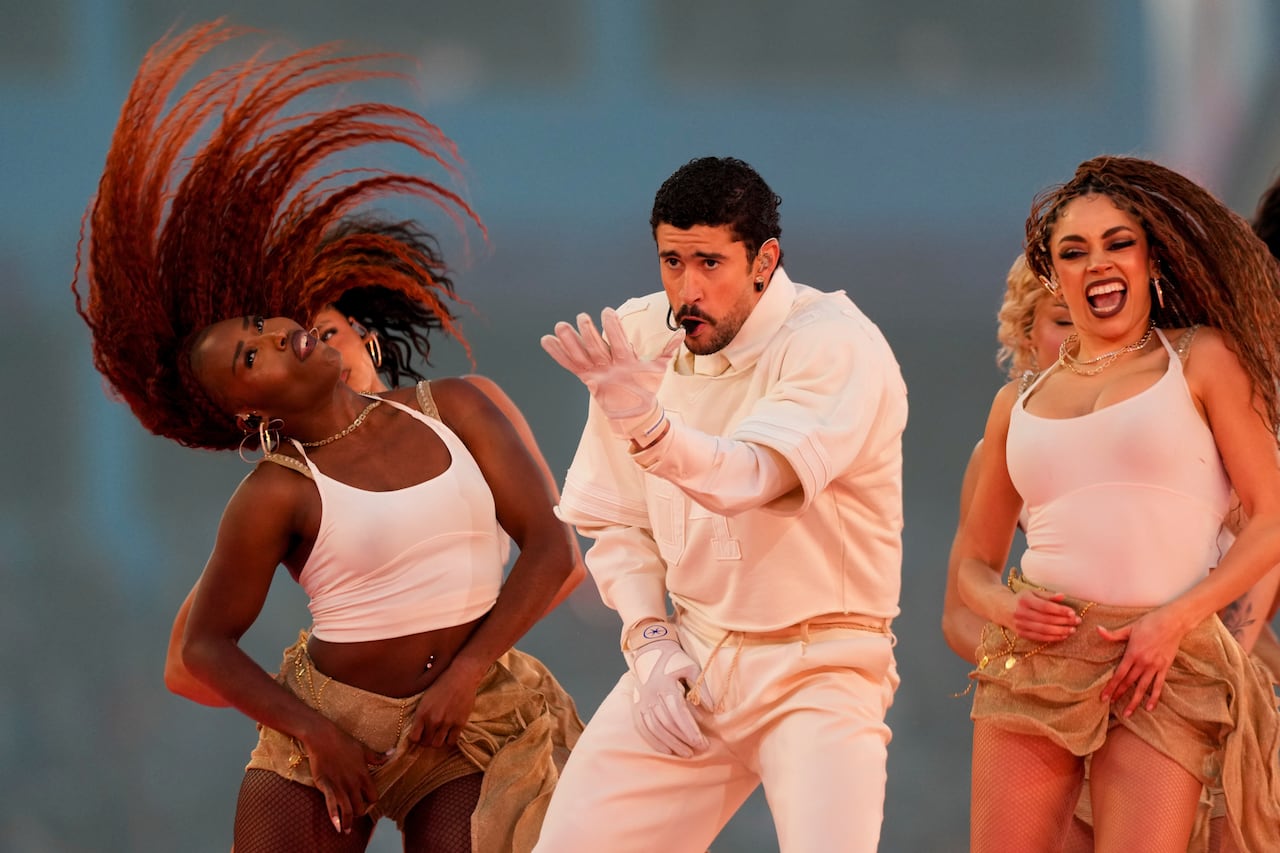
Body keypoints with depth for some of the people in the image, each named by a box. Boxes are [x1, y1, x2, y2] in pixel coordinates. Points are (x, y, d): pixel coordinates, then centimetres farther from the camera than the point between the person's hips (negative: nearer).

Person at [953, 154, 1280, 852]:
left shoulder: (1200, 361, 8)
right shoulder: (1018, 404, 17)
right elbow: (972, 560, 22)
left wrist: (1175, 619, -11)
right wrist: (1007, 608, -1)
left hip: (1163, 667, -3)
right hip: (1031, 664, 3)